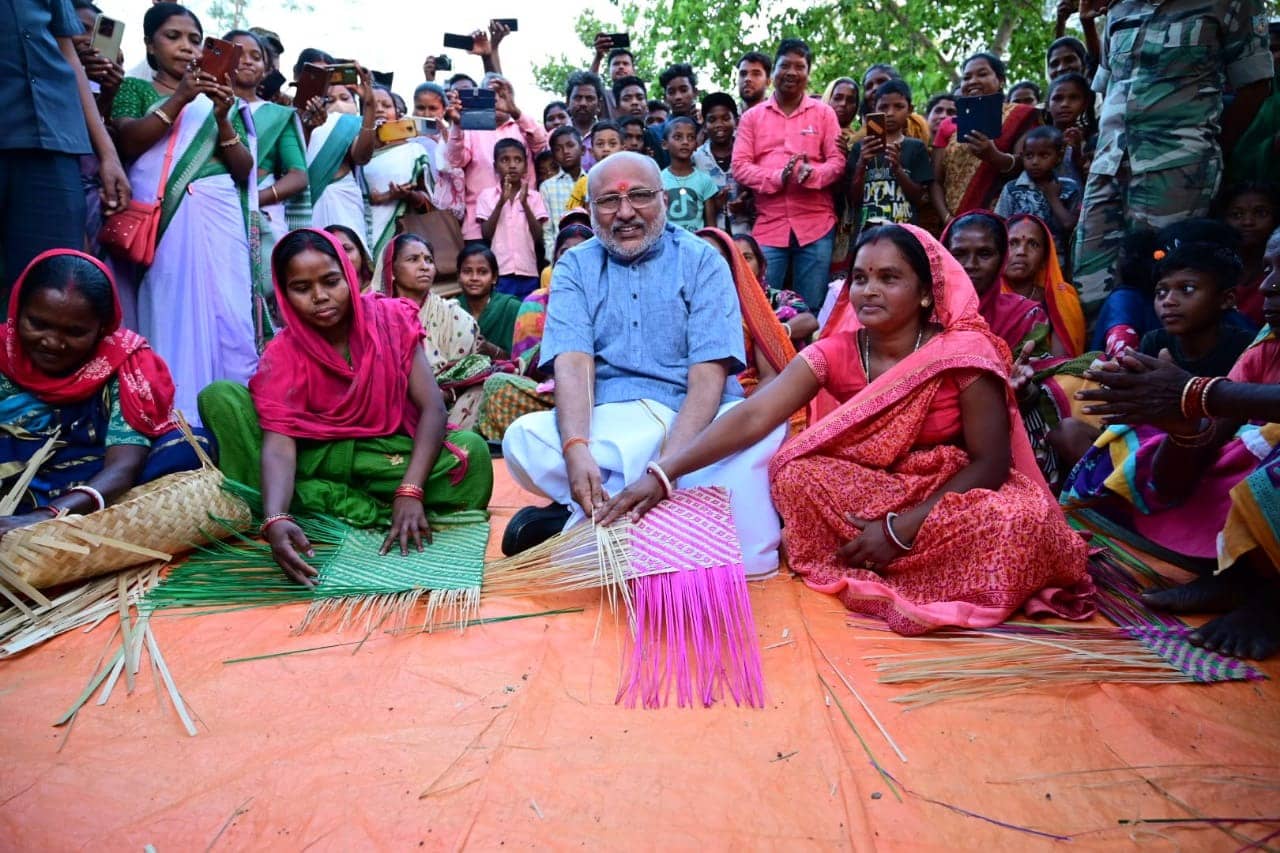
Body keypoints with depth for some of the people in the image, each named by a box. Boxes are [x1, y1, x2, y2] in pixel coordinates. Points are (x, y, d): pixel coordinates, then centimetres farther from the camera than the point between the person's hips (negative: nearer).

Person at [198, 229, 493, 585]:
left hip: (387, 453, -1)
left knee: (471, 451, -31)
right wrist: (276, 519, -45)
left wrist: (410, 492, -32)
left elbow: (432, 408, -18)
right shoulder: (283, 353, -10)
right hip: (319, 458, 1)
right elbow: (278, 444, -25)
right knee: (219, 396, -20)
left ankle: (319, 503, -25)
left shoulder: (390, 319, -10)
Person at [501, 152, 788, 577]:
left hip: (692, 420, -1)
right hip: (605, 423, 1)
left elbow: (709, 372, -9)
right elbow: (573, 362, -8)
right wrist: (576, 450, -28)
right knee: (523, 438, -27)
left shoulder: (701, 260, 3)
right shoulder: (575, 266, 8)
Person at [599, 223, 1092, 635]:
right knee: (795, 475, -25)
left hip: (949, 494, -1)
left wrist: (902, 528, -26)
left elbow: (991, 461, -15)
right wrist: (663, 471, -36)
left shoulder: (964, 352, -16)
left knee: (1023, 518, -32)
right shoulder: (834, 353, -10)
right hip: (869, 491, 1)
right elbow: (753, 415, -23)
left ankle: (872, 579, -18)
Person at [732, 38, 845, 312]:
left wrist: (811, 174, -19)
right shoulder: (752, 117, 10)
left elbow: (837, 161, 3)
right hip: (768, 226, 0)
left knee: (812, 310, 4)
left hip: (816, 226, 0)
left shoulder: (824, 113, 10)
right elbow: (740, 166, 0)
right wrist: (779, 177, -16)